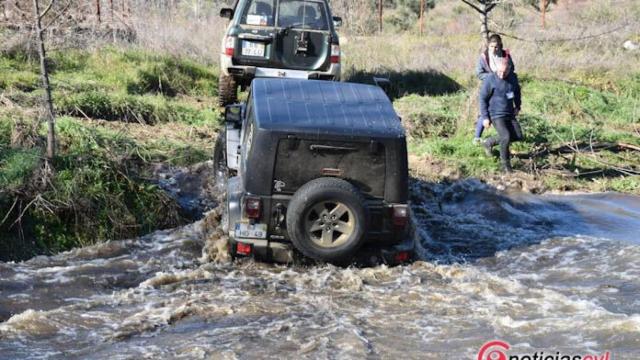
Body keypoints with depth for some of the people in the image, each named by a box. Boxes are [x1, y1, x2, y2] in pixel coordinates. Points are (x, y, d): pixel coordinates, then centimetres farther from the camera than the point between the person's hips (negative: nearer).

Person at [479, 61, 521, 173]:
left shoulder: (513, 77, 0)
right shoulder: (490, 80, -16)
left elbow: (517, 91, 20)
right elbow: (482, 98, -10)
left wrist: (517, 106, 16)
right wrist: (485, 117, -12)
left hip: (509, 114, 7)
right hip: (496, 115, -7)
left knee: (518, 136, 7)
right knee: (506, 137, -19)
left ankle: (489, 143, 23)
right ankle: (505, 164, 0)